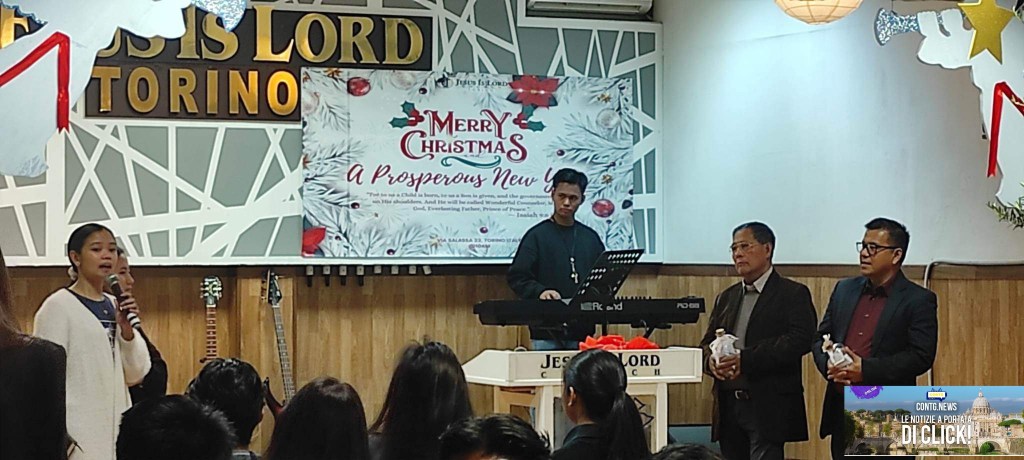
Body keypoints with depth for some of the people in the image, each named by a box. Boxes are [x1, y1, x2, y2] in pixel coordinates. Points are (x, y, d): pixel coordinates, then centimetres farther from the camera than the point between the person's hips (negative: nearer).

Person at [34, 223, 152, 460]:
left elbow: (136, 375, 10)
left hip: (115, 429, 6)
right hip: (79, 434, -6)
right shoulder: (58, 306, -7)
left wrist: (126, 328, -5)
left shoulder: (114, 306, 11)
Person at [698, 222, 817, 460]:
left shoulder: (793, 294, -1)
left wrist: (745, 360, -20)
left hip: (768, 407, -6)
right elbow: (707, 342, 21)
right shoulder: (726, 297, 20)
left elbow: (800, 340, -14)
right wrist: (711, 361, -6)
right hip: (728, 406, 6)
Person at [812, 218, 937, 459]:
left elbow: (921, 356, -12)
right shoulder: (845, 289, 15)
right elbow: (820, 338, 18)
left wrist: (866, 370, -19)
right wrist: (829, 365, -6)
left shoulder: (918, 300, -3)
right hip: (841, 412, 6)